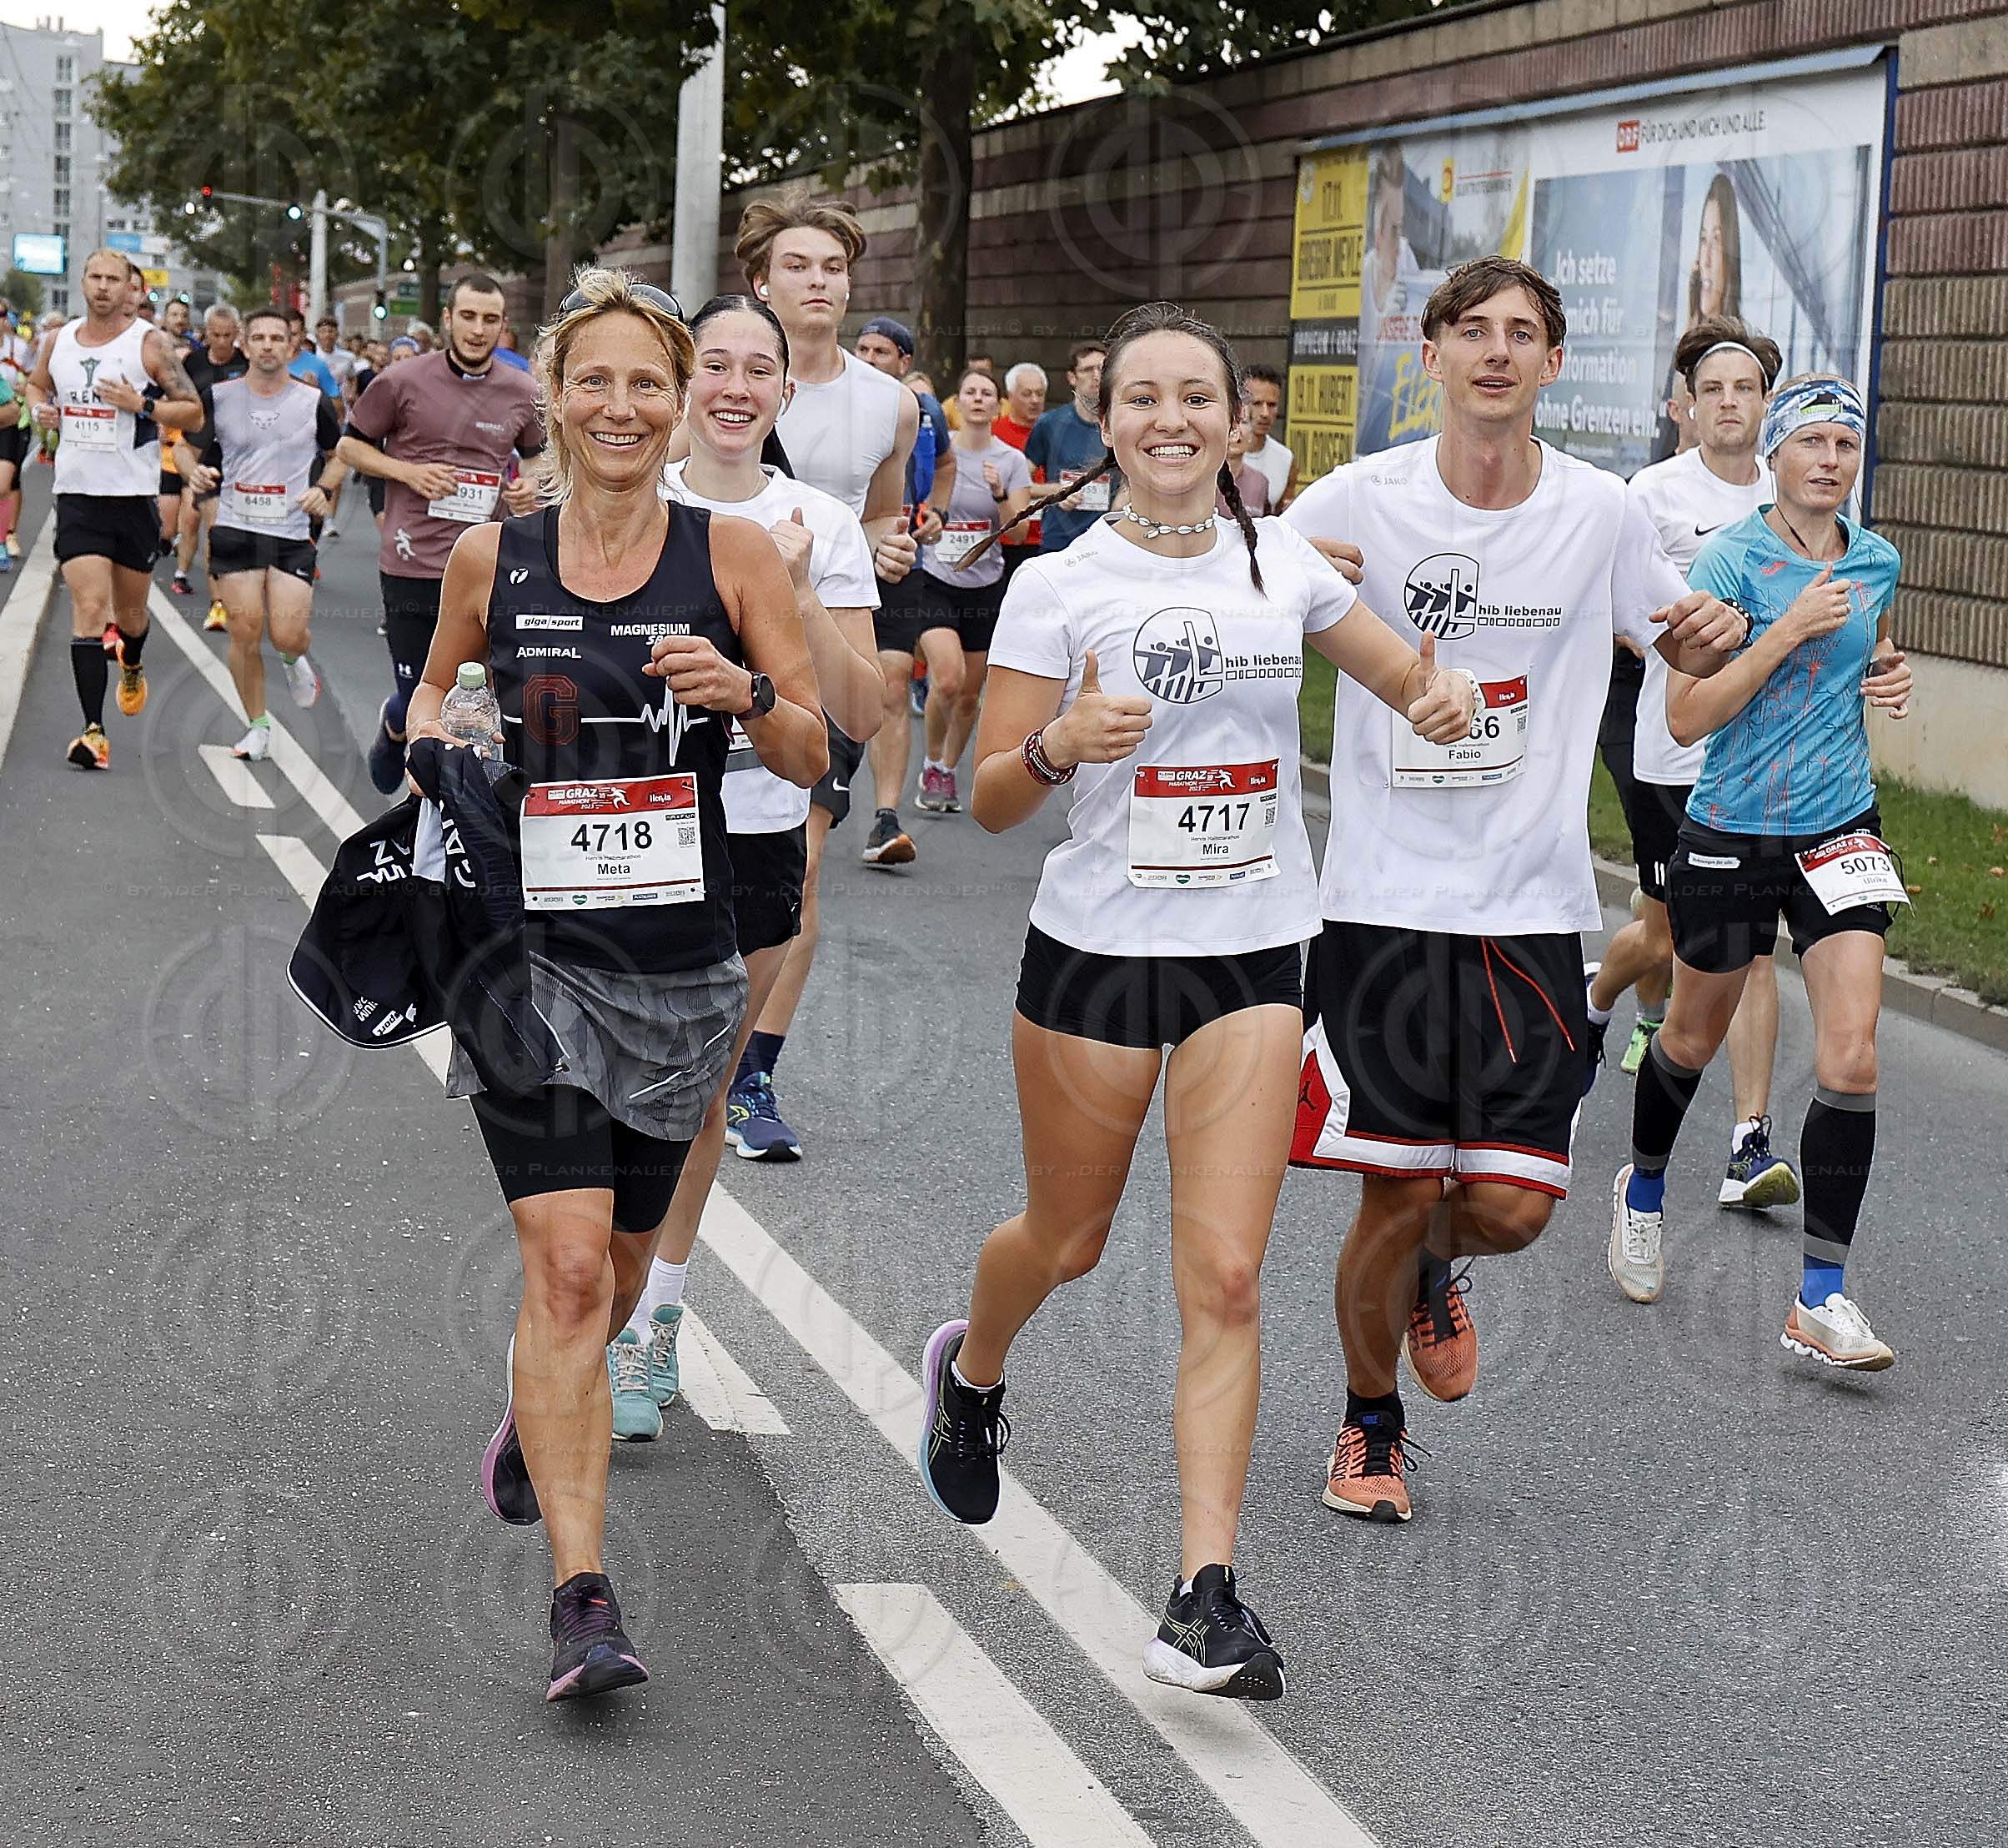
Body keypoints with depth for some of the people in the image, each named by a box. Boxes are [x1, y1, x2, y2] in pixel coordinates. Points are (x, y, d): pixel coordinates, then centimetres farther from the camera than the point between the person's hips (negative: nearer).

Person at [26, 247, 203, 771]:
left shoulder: (150, 344, -6)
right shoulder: (59, 341, 5)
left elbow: (192, 410, -5)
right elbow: (36, 384, 25)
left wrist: (142, 404, -20)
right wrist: (40, 410, 3)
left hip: (134, 494, -1)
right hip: (77, 493, 1)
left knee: (130, 611, 13)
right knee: (88, 607, -12)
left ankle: (132, 667, 50)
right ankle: (94, 731, -17)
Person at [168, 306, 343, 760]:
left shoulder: (313, 403, 2)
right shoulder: (219, 397, 2)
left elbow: (340, 454, 18)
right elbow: (184, 445, 14)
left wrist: (323, 490, -1)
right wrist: (194, 471, -8)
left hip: (293, 533, 0)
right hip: (236, 530, 0)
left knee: (288, 635, -10)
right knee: (246, 633, -5)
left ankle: (295, 661, 29)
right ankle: (258, 726, 12)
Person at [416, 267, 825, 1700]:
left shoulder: (734, 555, -1)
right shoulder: (491, 559, 2)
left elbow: (814, 760, 1)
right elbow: (437, 687, 21)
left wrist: (747, 693, -18)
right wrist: (435, 731, -1)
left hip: (679, 963, 1)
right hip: (528, 951, -1)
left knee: (615, 1270, 17)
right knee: (566, 1261, -15)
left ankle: (536, 1417, 50)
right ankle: (584, 1598, -15)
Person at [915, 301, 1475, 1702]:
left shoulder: (1285, 566, 5)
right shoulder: (1060, 586, -5)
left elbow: (1410, 683, 17)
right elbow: (990, 799, -4)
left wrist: (1445, 693, -6)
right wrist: (1062, 744, -25)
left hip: (1254, 959, 2)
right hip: (1096, 952, -1)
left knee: (1226, 1276, -8)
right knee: (1067, 1244, 15)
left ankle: (1207, 1592, -8)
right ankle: (971, 1373, 50)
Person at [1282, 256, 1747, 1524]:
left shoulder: (1600, 512, 1)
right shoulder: (1361, 502, -4)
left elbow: (1686, 648, 16)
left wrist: (1717, 632, -8)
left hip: (1532, 906, 2)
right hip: (1385, 897, -1)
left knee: (1510, 1206, -4)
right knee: (1399, 1193, -1)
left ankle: (1436, 1271, 34)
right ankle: (1371, 1424, 26)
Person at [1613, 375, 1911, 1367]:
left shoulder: (1879, 562, 3)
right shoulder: (1729, 559, -12)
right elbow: (1686, 716, -17)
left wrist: (1889, 679, 2)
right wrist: (1791, 628, -22)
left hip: (1841, 829, 3)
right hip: (1732, 830, -3)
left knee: (1851, 1058, -11)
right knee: (1693, 1037, 16)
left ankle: (1820, 1298, -7)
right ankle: (1644, 1189, 47)